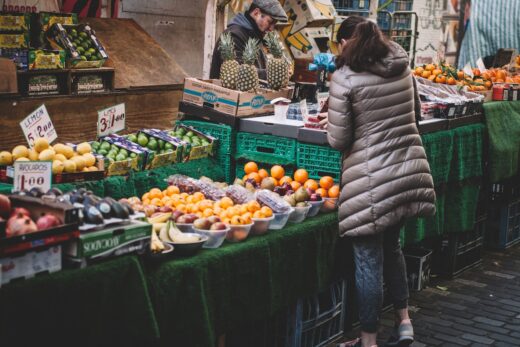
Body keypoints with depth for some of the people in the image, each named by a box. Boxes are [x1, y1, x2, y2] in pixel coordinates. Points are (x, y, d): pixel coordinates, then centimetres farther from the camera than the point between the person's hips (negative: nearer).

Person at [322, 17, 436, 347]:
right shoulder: (403, 67, 6)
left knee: (369, 260, 4)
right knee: (391, 245, 25)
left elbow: (339, 140, -9)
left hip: (372, 179, -6)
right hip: (411, 169, 6)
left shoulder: (344, 78, -11)